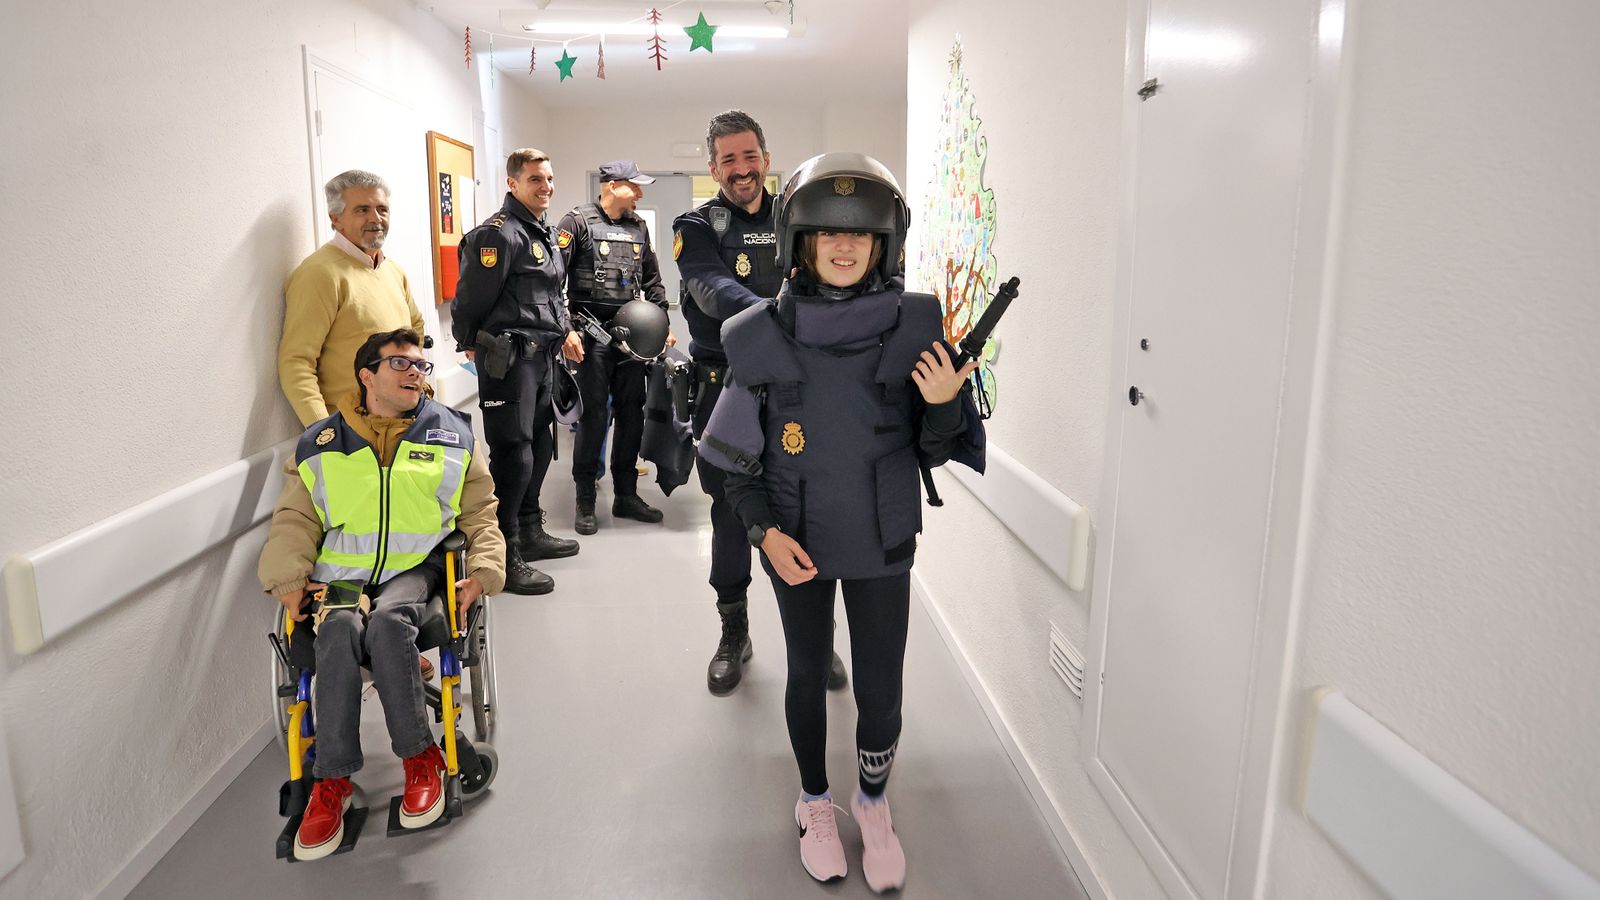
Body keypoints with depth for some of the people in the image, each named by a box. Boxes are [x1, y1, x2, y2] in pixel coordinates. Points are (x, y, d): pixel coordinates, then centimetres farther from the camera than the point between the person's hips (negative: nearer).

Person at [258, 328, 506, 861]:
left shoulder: (452, 435, 15)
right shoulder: (321, 445, 17)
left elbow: (480, 517, 13)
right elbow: (295, 520, 14)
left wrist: (482, 572, -3)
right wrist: (289, 578, -3)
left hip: (416, 569, -1)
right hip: (340, 574, 1)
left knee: (388, 622, -34)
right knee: (340, 629, -32)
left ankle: (419, 757, -20)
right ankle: (333, 779, -22)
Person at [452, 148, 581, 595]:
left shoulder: (545, 233, 16)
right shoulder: (498, 234, -15)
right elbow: (471, 298, -13)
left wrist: (562, 331, 17)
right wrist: (471, 345, -1)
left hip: (541, 355, 10)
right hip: (509, 357, -9)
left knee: (539, 445, 16)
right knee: (513, 454, -8)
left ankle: (530, 533, 30)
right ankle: (503, 558, 0)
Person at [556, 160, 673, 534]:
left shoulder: (638, 227, 14)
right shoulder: (578, 223, -5)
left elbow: (652, 280, 21)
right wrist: (566, 330, -17)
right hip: (592, 333, -6)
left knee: (631, 413, 8)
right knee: (593, 415, -4)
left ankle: (626, 495, 20)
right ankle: (585, 502, 7)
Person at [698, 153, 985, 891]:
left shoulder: (916, 328, -9)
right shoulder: (764, 338, -10)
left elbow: (935, 451, -2)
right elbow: (737, 456, -1)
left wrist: (943, 404, -22)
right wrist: (766, 529, -12)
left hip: (881, 544, 0)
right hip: (797, 544, 0)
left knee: (880, 691, 8)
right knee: (808, 676, 16)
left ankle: (873, 805, 38)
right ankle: (815, 802, 40)